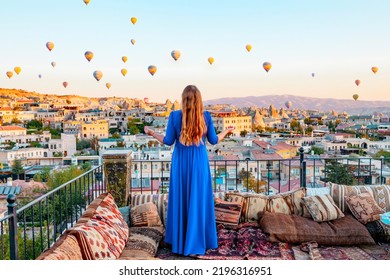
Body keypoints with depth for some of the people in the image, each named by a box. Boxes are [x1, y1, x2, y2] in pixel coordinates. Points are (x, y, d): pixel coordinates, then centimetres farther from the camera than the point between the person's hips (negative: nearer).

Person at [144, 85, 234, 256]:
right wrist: (227, 131, 20)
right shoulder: (206, 116, -5)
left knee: (180, 200, 11)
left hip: (181, 163, 0)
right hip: (199, 163, 0)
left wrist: (151, 133, 13)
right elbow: (213, 140, 2)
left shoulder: (175, 116, -8)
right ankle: (198, 241, 17)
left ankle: (179, 239, 22)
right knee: (199, 201, 8)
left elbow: (168, 141, -4)